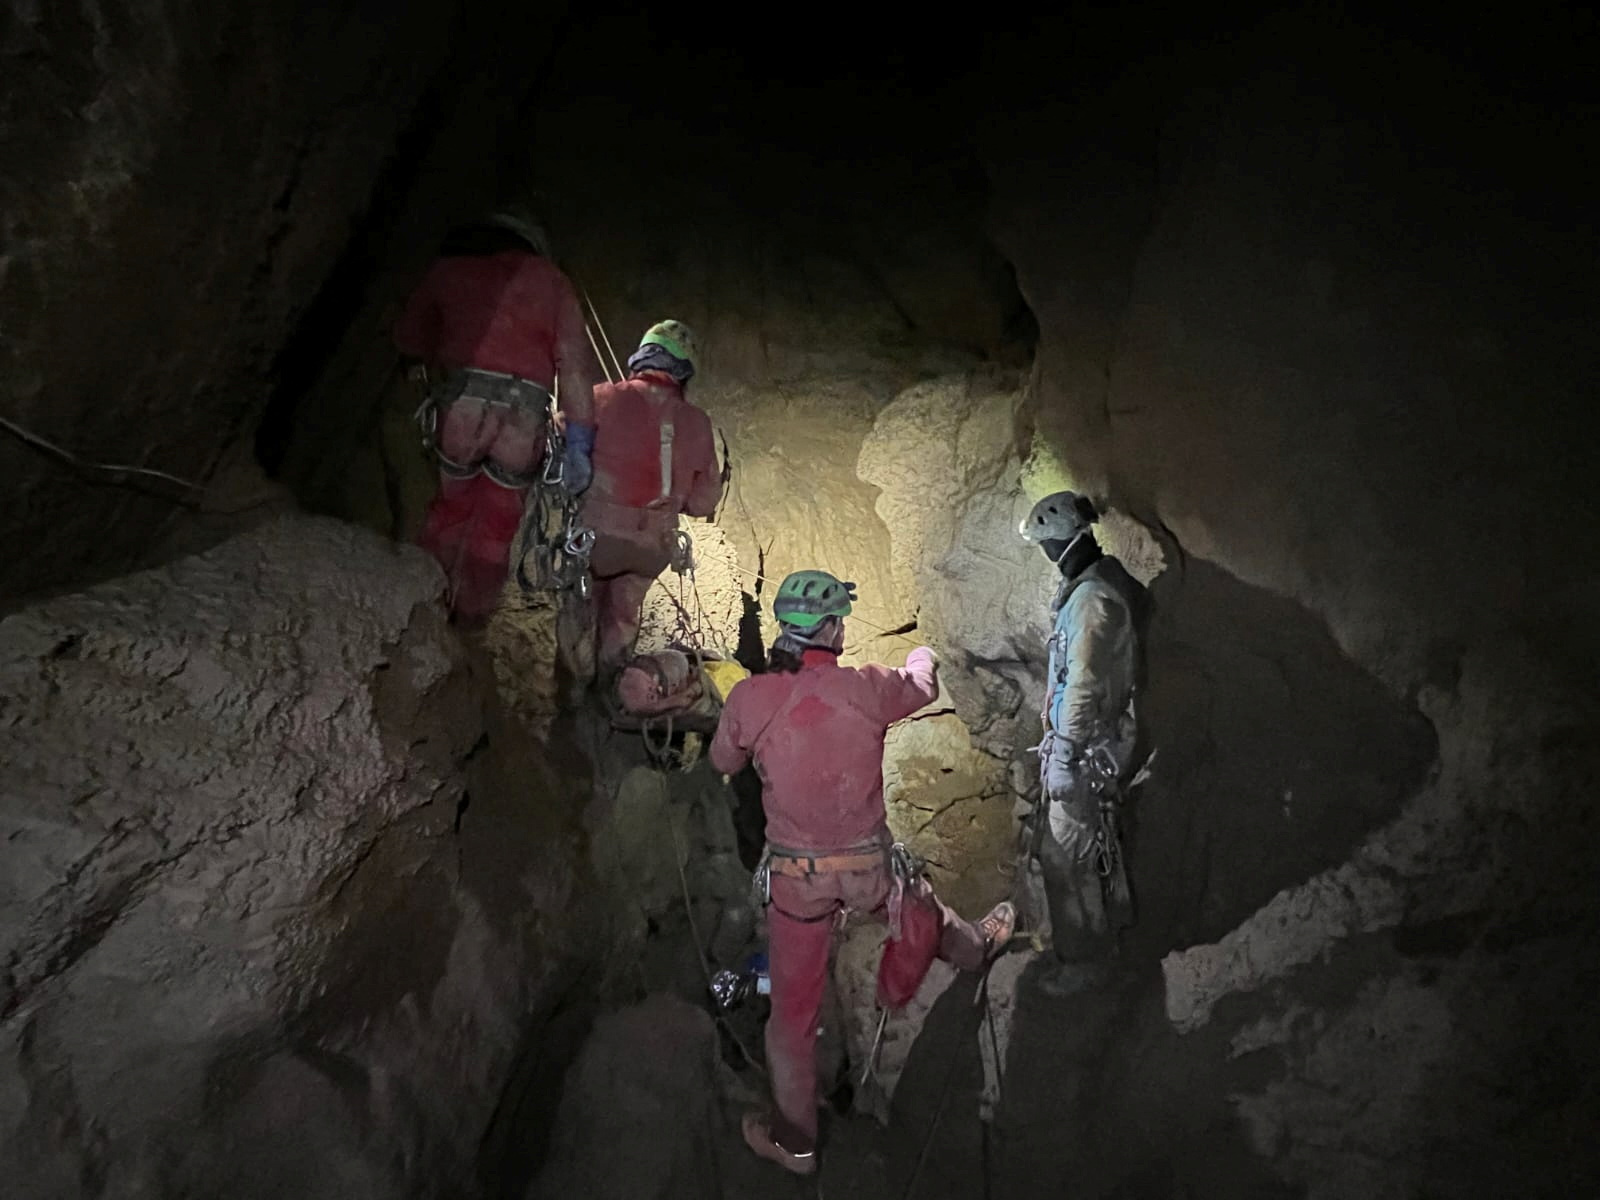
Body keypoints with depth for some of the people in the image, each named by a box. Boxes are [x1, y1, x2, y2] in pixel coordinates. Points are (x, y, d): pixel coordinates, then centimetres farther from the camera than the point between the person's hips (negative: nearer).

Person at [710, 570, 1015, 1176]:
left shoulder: (748, 698, -15)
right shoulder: (866, 688, -14)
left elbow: (723, 761, 5)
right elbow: (922, 686, 10)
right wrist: (922, 658, 33)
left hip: (794, 873, 0)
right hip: (868, 864, 1)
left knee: (793, 1005, 14)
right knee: (920, 909, 33)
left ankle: (795, 1141, 28)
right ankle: (975, 946, 65)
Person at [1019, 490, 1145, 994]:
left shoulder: (1092, 599, -25)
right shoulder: (1103, 582, 7)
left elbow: (1084, 687, -27)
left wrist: (1064, 757, -23)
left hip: (1087, 745, -10)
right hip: (1100, 737, 10)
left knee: (1065, 853, -1)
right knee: (1097, 834, 26)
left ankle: (1082, 958, 11)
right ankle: (1111, 916, 46)